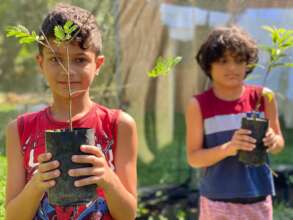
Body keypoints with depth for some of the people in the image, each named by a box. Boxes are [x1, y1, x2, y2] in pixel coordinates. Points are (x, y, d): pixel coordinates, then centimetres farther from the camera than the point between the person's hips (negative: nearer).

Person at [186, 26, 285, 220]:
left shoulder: (263, 98, -1)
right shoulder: (199, 105, -7)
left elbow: (280, 141, 9)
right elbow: (193, 157, -6)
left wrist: (273, 141, -16)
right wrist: (228, 148, -24)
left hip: (258, 199, 2)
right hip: (217, 201, -2)